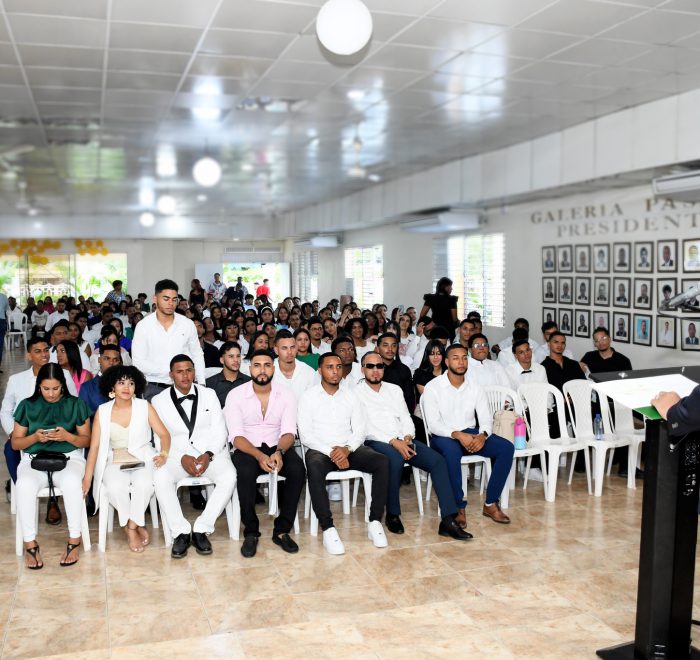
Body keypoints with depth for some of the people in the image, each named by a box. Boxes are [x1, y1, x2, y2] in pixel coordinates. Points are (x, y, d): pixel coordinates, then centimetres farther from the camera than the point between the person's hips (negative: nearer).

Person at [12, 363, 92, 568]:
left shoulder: (76, 405, 7)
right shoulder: (27, 406, 10)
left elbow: (86, 440, 7)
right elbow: (15, 443, 11)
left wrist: (68, 436, -14)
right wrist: (35, 437, -10)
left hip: (69, 457, -1)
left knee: (72, 482, -37)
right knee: (24, 485, -34)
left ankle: (74, 541, -23)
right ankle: (30, 544, -21)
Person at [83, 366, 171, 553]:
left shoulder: (145, 407, 3)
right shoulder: (102, 411, 4)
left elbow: (164, 433, 1)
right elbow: (94, 446, 2)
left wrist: (164, 454, -19)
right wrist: (87, 478, -5)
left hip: (142, 459, 0)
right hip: (114, 461, 1)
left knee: (144, 484, -32)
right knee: (116, 487, -32)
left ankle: (132, 527, -9)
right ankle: (137, 528, -10)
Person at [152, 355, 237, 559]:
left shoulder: (209, 394, 10)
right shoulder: (159, 401, 6)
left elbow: (220, 430, 6)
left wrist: (209, 455, -12)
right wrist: (182, 458, -16)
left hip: (210, 452, 1)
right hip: (177, 454, 0)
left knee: (229, 477, -30)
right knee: (161, 478, -32)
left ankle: (201, 529, -18)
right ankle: (181, 532, -17)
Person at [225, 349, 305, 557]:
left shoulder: (286, 394, 0)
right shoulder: (236, 395, -5)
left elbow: (288, 432, -6)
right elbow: (236, 436, -12)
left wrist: (279, 452, -29)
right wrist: (259, 456, -29)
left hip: (277, 447, 2)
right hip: (247, 449, -2)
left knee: (297, 468, -29)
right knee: (245, 472, -35)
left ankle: (282, 530, -14)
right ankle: (251, 532, -15)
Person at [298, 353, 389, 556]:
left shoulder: (351, 396, 12)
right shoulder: (309, 396, 2)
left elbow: (359, 432, 7)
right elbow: (305, 435, -6)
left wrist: (347, 449, -15)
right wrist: (331, 452, -18)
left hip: (349, 450, 3)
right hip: (320, 450, -3)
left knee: (382, 462, -23)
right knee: (314, 467, -38)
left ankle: (375, 521, -17)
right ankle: (328, 529, -32)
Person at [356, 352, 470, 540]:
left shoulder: (394, 389, 20)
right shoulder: (357, 394, 2)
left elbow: (406, 418, 14)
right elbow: (365, 428, -9)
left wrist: (407, 438, -8)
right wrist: (393, 442, -19)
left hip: (403, 441, 5)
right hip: (376, 442, -5)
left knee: (438, 460, -17)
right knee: (395, 459, -38)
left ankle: (448, 521, -20)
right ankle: (392, 515, -16)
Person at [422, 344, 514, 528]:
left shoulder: (475, 388, 6)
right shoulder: (433, 387, -7)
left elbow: (486, 419, 2)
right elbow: (433, 424, -14)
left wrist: (482, 435, -22)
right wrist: (458, 435, -30)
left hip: (471, 434, 5)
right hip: (443, 437, -5)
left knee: (506, 447, -18)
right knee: (452, 450, -40)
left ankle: (491, 504, -11)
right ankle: (459, 507, -24)